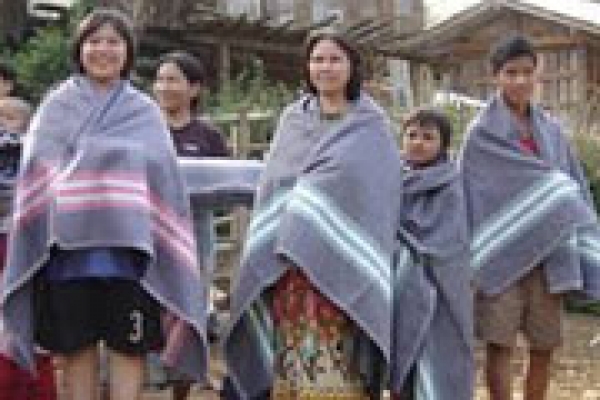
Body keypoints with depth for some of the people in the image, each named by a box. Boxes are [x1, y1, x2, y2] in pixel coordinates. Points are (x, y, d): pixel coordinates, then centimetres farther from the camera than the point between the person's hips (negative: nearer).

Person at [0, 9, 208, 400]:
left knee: (129, 343, -1)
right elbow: (36, 175, 8)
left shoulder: (145, 111, 13)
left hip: (128, 245, 0)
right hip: (68, 242, 0)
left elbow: (163, 177, 8)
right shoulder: (55, 107, 13)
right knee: (76, 343, 4)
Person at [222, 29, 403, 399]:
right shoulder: (292, 120, 15)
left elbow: (384, 196, 3)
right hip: (288, 263, 3)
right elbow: (271, 188, 16)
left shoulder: (371, 126, 6)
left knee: (336, 367, -8)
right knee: (293, 356, -1)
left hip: (342, 264, -3)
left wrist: (368, 267, -5)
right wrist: (268, 252, 7)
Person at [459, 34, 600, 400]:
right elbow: (472, 195, -3)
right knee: (500, 345, -2)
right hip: (502, 251, -4)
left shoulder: (551, 129, 11)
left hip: (548, 253, 4)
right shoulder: (483, 133, 0)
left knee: (545, 346, 7)